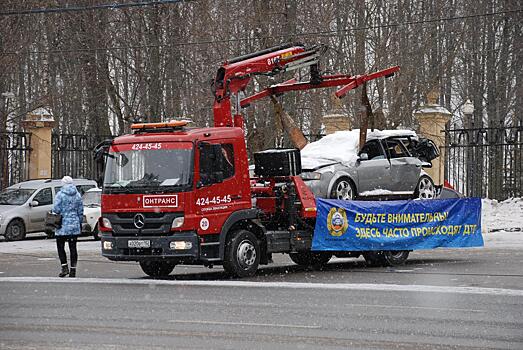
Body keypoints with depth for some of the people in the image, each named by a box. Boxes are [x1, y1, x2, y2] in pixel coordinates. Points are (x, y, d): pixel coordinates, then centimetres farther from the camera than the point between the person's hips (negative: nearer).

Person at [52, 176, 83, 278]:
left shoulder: (60, 194, -7)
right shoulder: (77, 195, 6)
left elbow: (56, 210, -10)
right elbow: (81, 211, 9)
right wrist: (80, 223, 18)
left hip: (63, 225, -4)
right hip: (75, 225, 4)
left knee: (60, 246, 6)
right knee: (73, 247, 6)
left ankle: (64, 267, -6)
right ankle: (73, 270, 5)